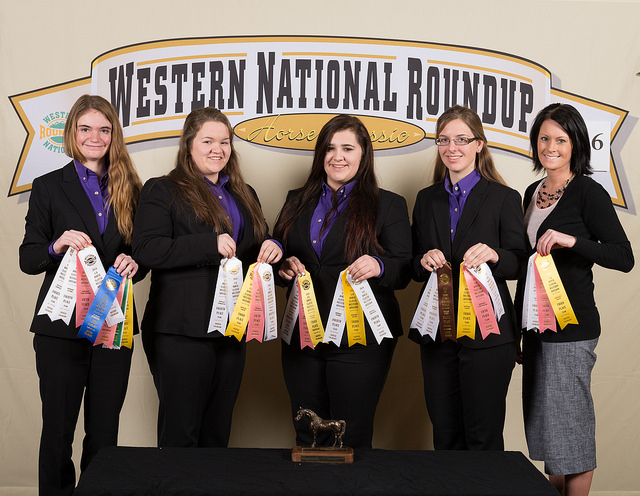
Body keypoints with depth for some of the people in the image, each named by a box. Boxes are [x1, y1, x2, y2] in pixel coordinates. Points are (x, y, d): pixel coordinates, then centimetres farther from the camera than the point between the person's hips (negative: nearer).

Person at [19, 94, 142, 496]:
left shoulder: (129, 189, 10)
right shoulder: (49, 187, 4)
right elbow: (27, 260, 0)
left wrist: (132, 262, -9)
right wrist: (57, 246, -20)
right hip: (62, 327, -2)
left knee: (105, 433, 7)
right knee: (58, 431, 2)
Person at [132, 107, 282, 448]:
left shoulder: (244, 195, 18)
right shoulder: (162, 191, -2)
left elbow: (255, 252, 26)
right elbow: (146, 250, -15)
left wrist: (271, 248, 1)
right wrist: (210, 244, -22)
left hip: (231, 329, 6)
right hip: (182, 331, -6)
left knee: (218, 432, 13)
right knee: (180, 432, 0)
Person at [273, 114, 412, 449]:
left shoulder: (388, 205, 3)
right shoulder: (298, 201, 14)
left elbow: (405, 270, -2)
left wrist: (378, 266, -24)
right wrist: (284, 267, -3)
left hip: (360, 340, -4)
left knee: (351, 440, 2)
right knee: (307, 438, 11)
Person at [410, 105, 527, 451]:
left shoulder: (505, 199, 1)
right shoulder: (427, 200, 14)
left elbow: (519, 263, -4)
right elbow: (413, 266, 15)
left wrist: (493, 255, -25)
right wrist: (424, 262, -9)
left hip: (486, 334, -4)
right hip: (436, 332, 4)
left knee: (483, 436, 0)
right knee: (444, 434, 11)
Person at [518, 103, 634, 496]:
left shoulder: (589, 193, -9)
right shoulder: (533, 193, 12)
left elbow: (624, 258, -15)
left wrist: (571, 241, -28)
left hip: (571, 328, -7)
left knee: (570, 423, 0)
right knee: (544, 424, 14)